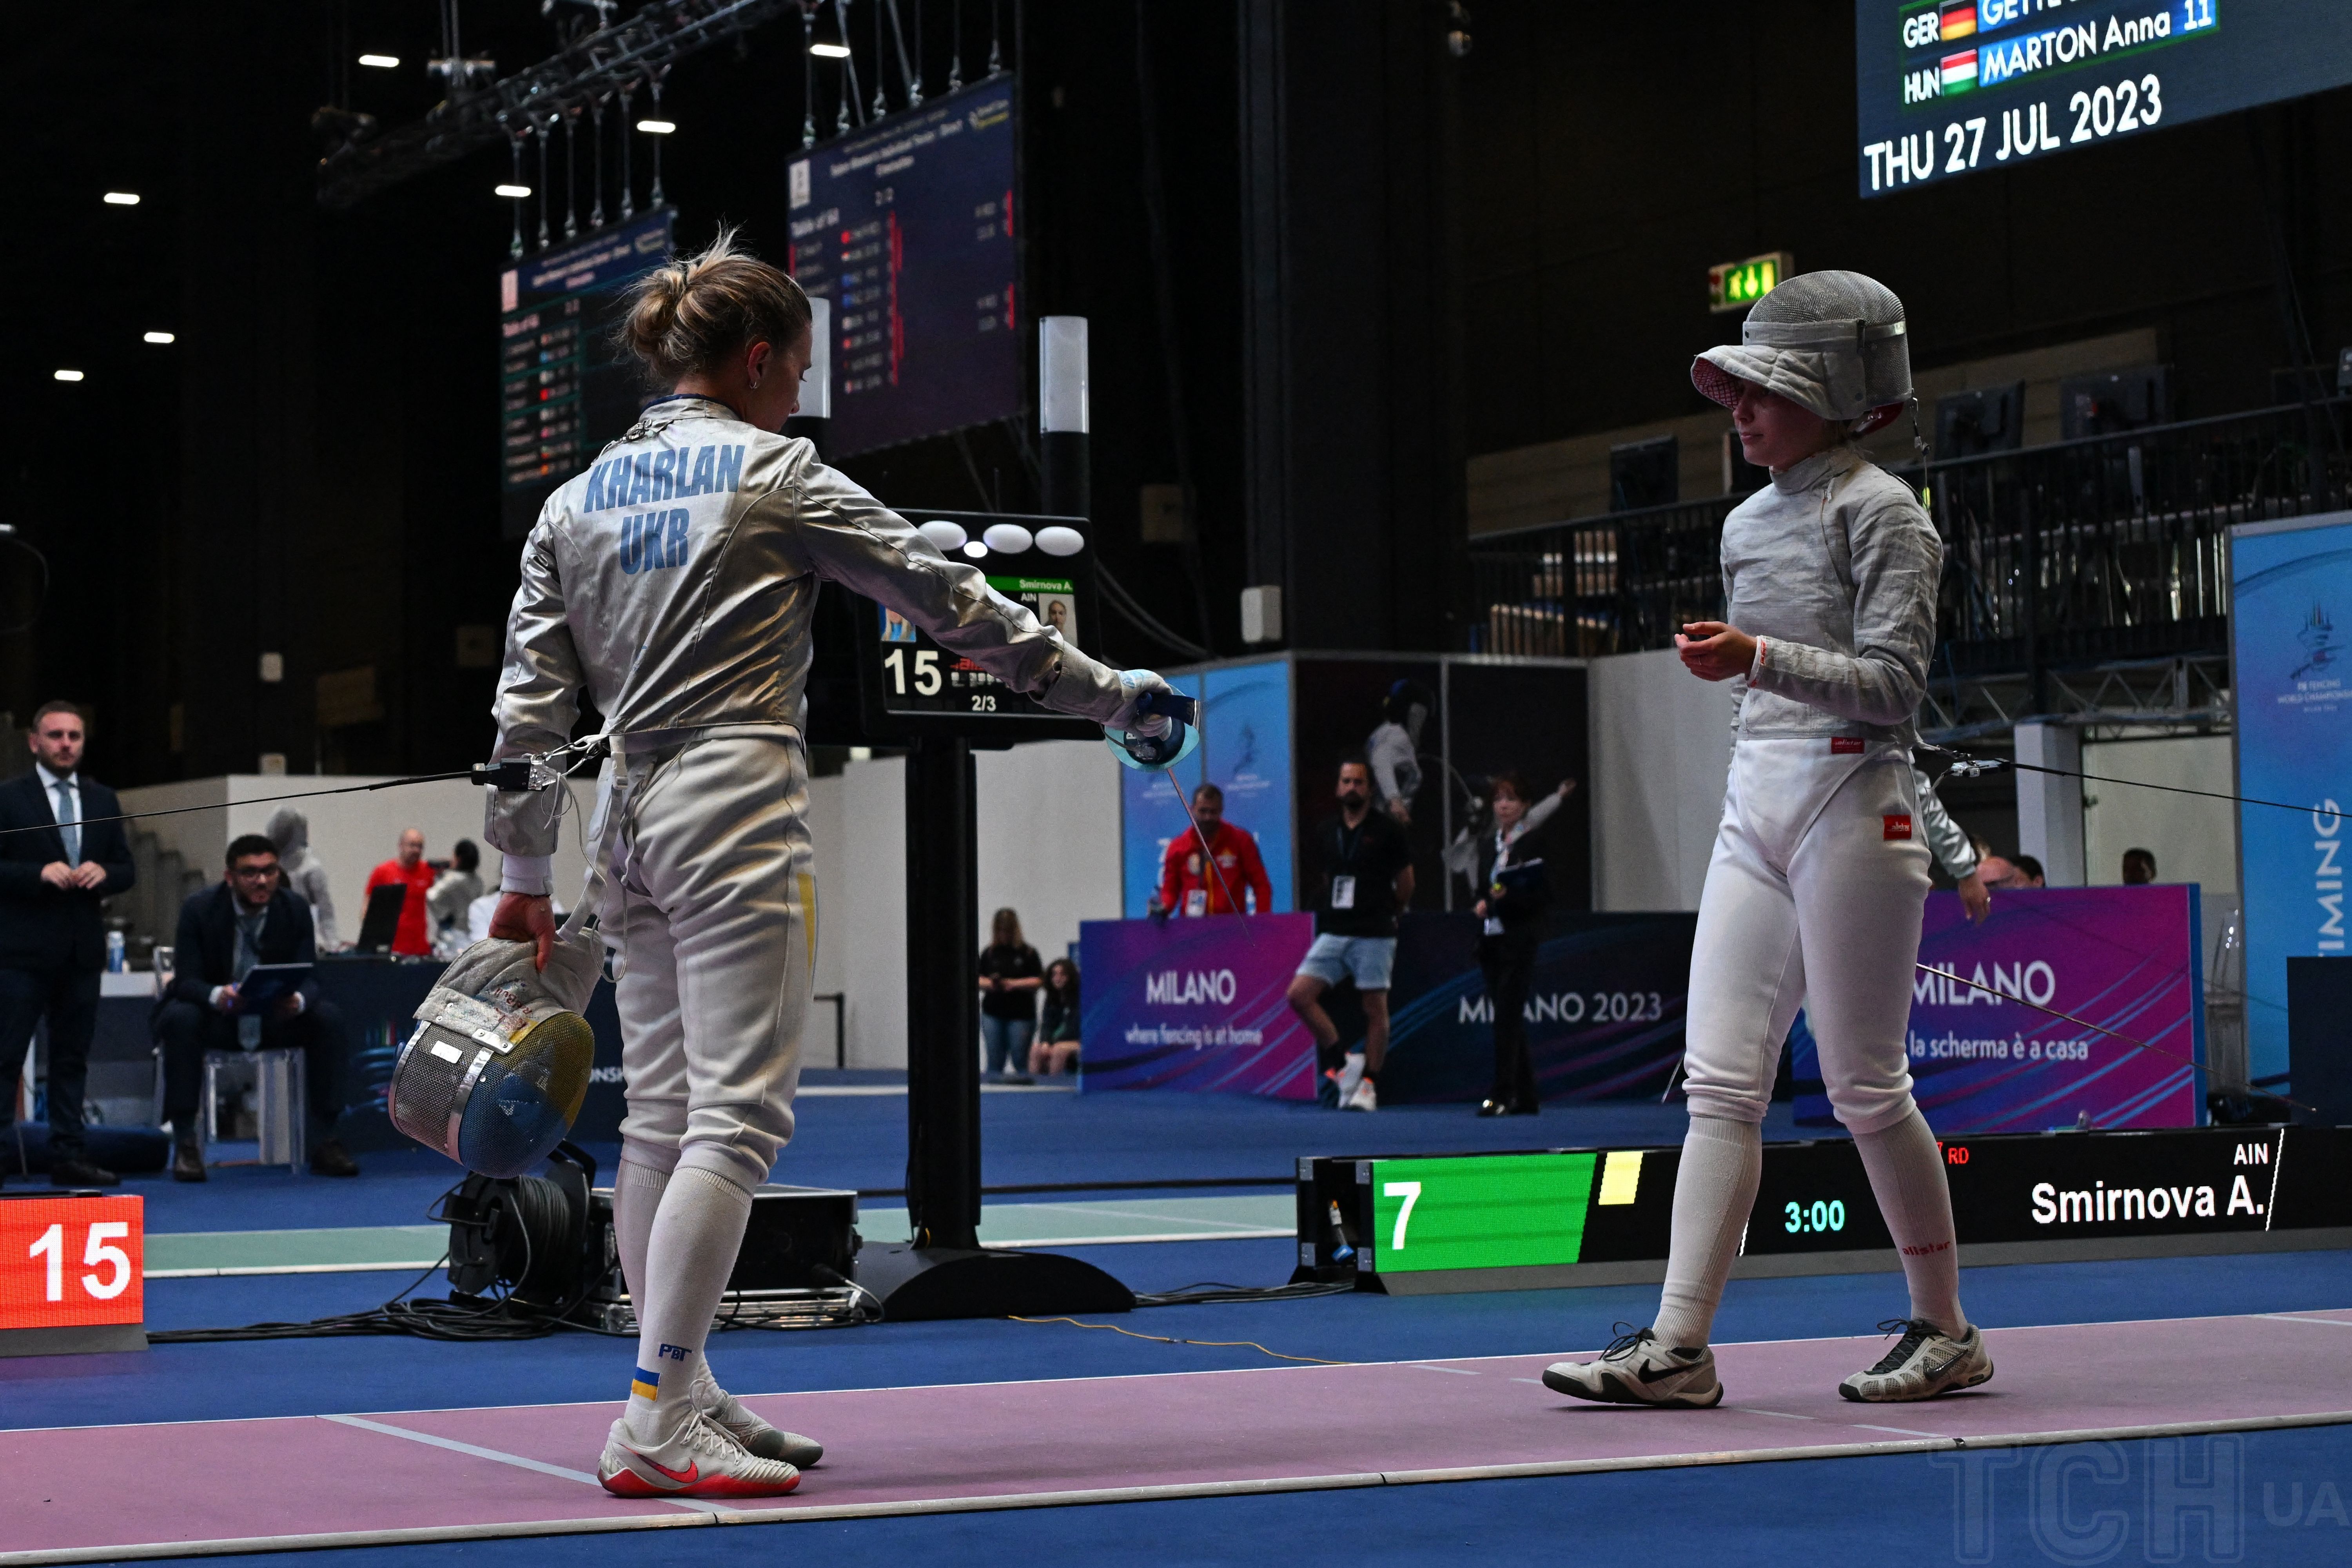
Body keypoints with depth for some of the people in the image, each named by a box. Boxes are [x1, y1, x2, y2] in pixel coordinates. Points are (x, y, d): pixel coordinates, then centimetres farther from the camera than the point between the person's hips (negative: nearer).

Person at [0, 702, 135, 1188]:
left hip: (83, 946, 5)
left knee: (72, 1057, 8)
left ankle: (66, 1156, 12)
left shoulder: (103, 800, 14)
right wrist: (40, 873, -19)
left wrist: (103, 873, -8)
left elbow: (127, 869, 13)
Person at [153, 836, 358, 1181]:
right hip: (215, 1016, -2)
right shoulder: (200, 908, -15)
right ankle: (185, 1142, -27)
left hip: (275, 1018, 2)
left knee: (327, 1018, -24)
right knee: (180, 1019, -35)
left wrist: (298, 1001, -37)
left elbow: (309, 978, -11)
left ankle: (323, 1142, -20)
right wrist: (217, 996, -43)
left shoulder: (295, 908, -8)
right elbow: (186, 980, -19)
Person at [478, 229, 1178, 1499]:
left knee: (662, 1119, 12)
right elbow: (946, 599, -2)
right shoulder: (774, 475, -5)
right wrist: (1106, 695, 5)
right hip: (737, 811, -7)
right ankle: (655, 1427, -12)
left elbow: (531, 702, 9)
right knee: (737, 1118, -7)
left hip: (633, 821, 7)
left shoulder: (576, 499, 10)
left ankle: (682, 1398, 17)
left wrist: (523, 873, 14)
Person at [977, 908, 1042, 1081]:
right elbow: (978, 979, 9)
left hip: (1021, 1015, -2)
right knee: (995, 1061, 3)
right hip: (993, 1015, 2)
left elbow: (1038, 981, -3)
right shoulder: (989, 953, 9)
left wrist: (1014, 984, -16)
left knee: (1019, 1061, -2)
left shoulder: (1028, 953, 1)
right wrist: (990, 984, -12)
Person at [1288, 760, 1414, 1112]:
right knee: (1299, 994, -10)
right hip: (1334, 934, 5)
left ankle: (1368, 1084, 8)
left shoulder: (1387, 829, -3)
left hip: (1374, 936, -5)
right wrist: (1332, 912, 14)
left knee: (1375, 1009, -1)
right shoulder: (1326, 831, 11)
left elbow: (1406, 885, 5)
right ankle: (1342, 1063, 0)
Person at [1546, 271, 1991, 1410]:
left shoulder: (1878, 511, -8)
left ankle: (1947, 1333, 14)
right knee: (1720, 1083, -1)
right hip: (1754, 812, 7)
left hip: (1852, 811, -7)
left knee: (1865, 1089, -1)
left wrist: (1755, 659, -27)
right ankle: (1678, 1347, -4)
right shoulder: (1750, 521, 15)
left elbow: (1892, 682, -16)